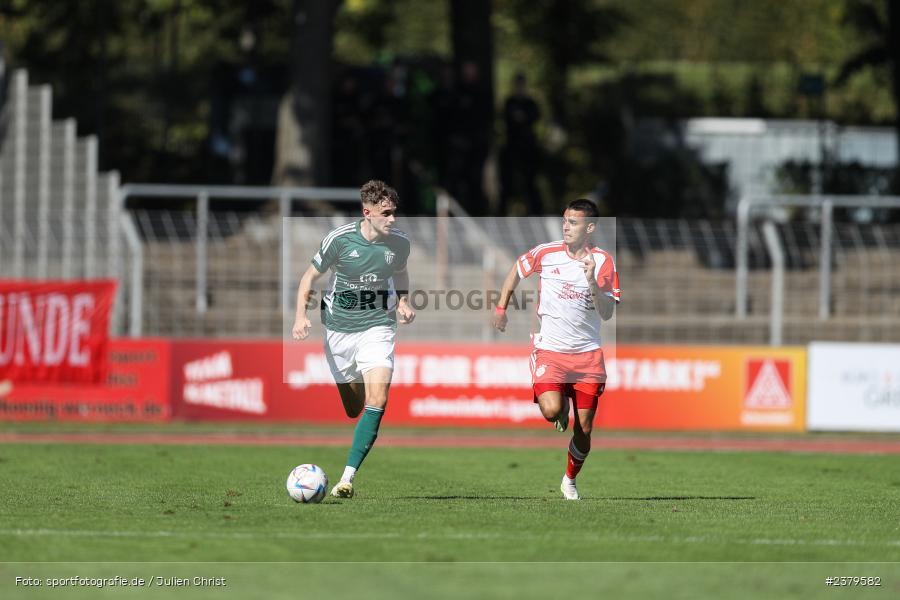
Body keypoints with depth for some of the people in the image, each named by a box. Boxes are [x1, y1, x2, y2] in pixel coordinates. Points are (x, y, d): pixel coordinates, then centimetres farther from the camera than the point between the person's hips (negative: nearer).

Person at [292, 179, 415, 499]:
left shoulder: (399, 242, -4)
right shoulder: (339, 239, -12)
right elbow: (310, 276, 0)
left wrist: (403, 303, 2)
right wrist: (301, 315, -13)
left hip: (377, 327, 0)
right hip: (339, 328, 0)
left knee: (377, 402, -19)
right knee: (352, 409, 6)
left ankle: (347, 478, -20)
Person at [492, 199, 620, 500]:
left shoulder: (602, 261, -5)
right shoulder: (546, 253, -3)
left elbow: (607, 313, -10)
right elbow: (517, 270, 18)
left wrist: (592, 282, -25)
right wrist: (501, 308, 17)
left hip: (588, 353, 1)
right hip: (549, 350, -1)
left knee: (584, 430, 2)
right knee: (551, 412, -25)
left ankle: (570, 480, 27)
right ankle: (563, 409, 12)